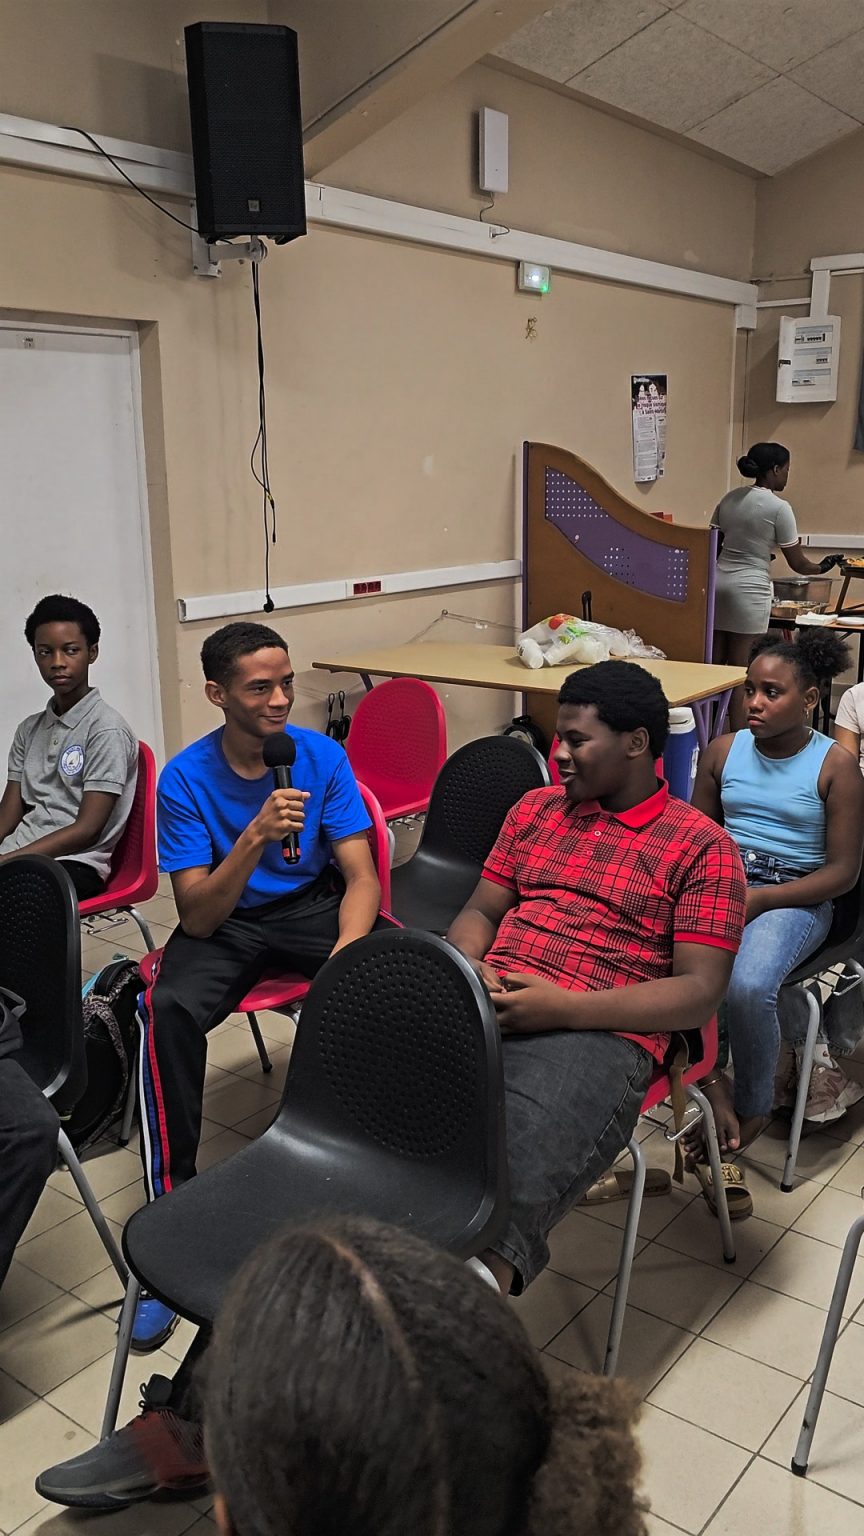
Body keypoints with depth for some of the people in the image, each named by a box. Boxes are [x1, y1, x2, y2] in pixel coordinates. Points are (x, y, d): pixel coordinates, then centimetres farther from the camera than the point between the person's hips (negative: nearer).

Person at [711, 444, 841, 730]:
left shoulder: (730, 499, 9)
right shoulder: (779, 507, -8)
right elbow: (798, 564, -4)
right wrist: (822, 567, 16)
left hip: (717, 581, 6)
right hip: (749, 588, -6)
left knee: (714, 662, 9)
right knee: (740, 668, -2)